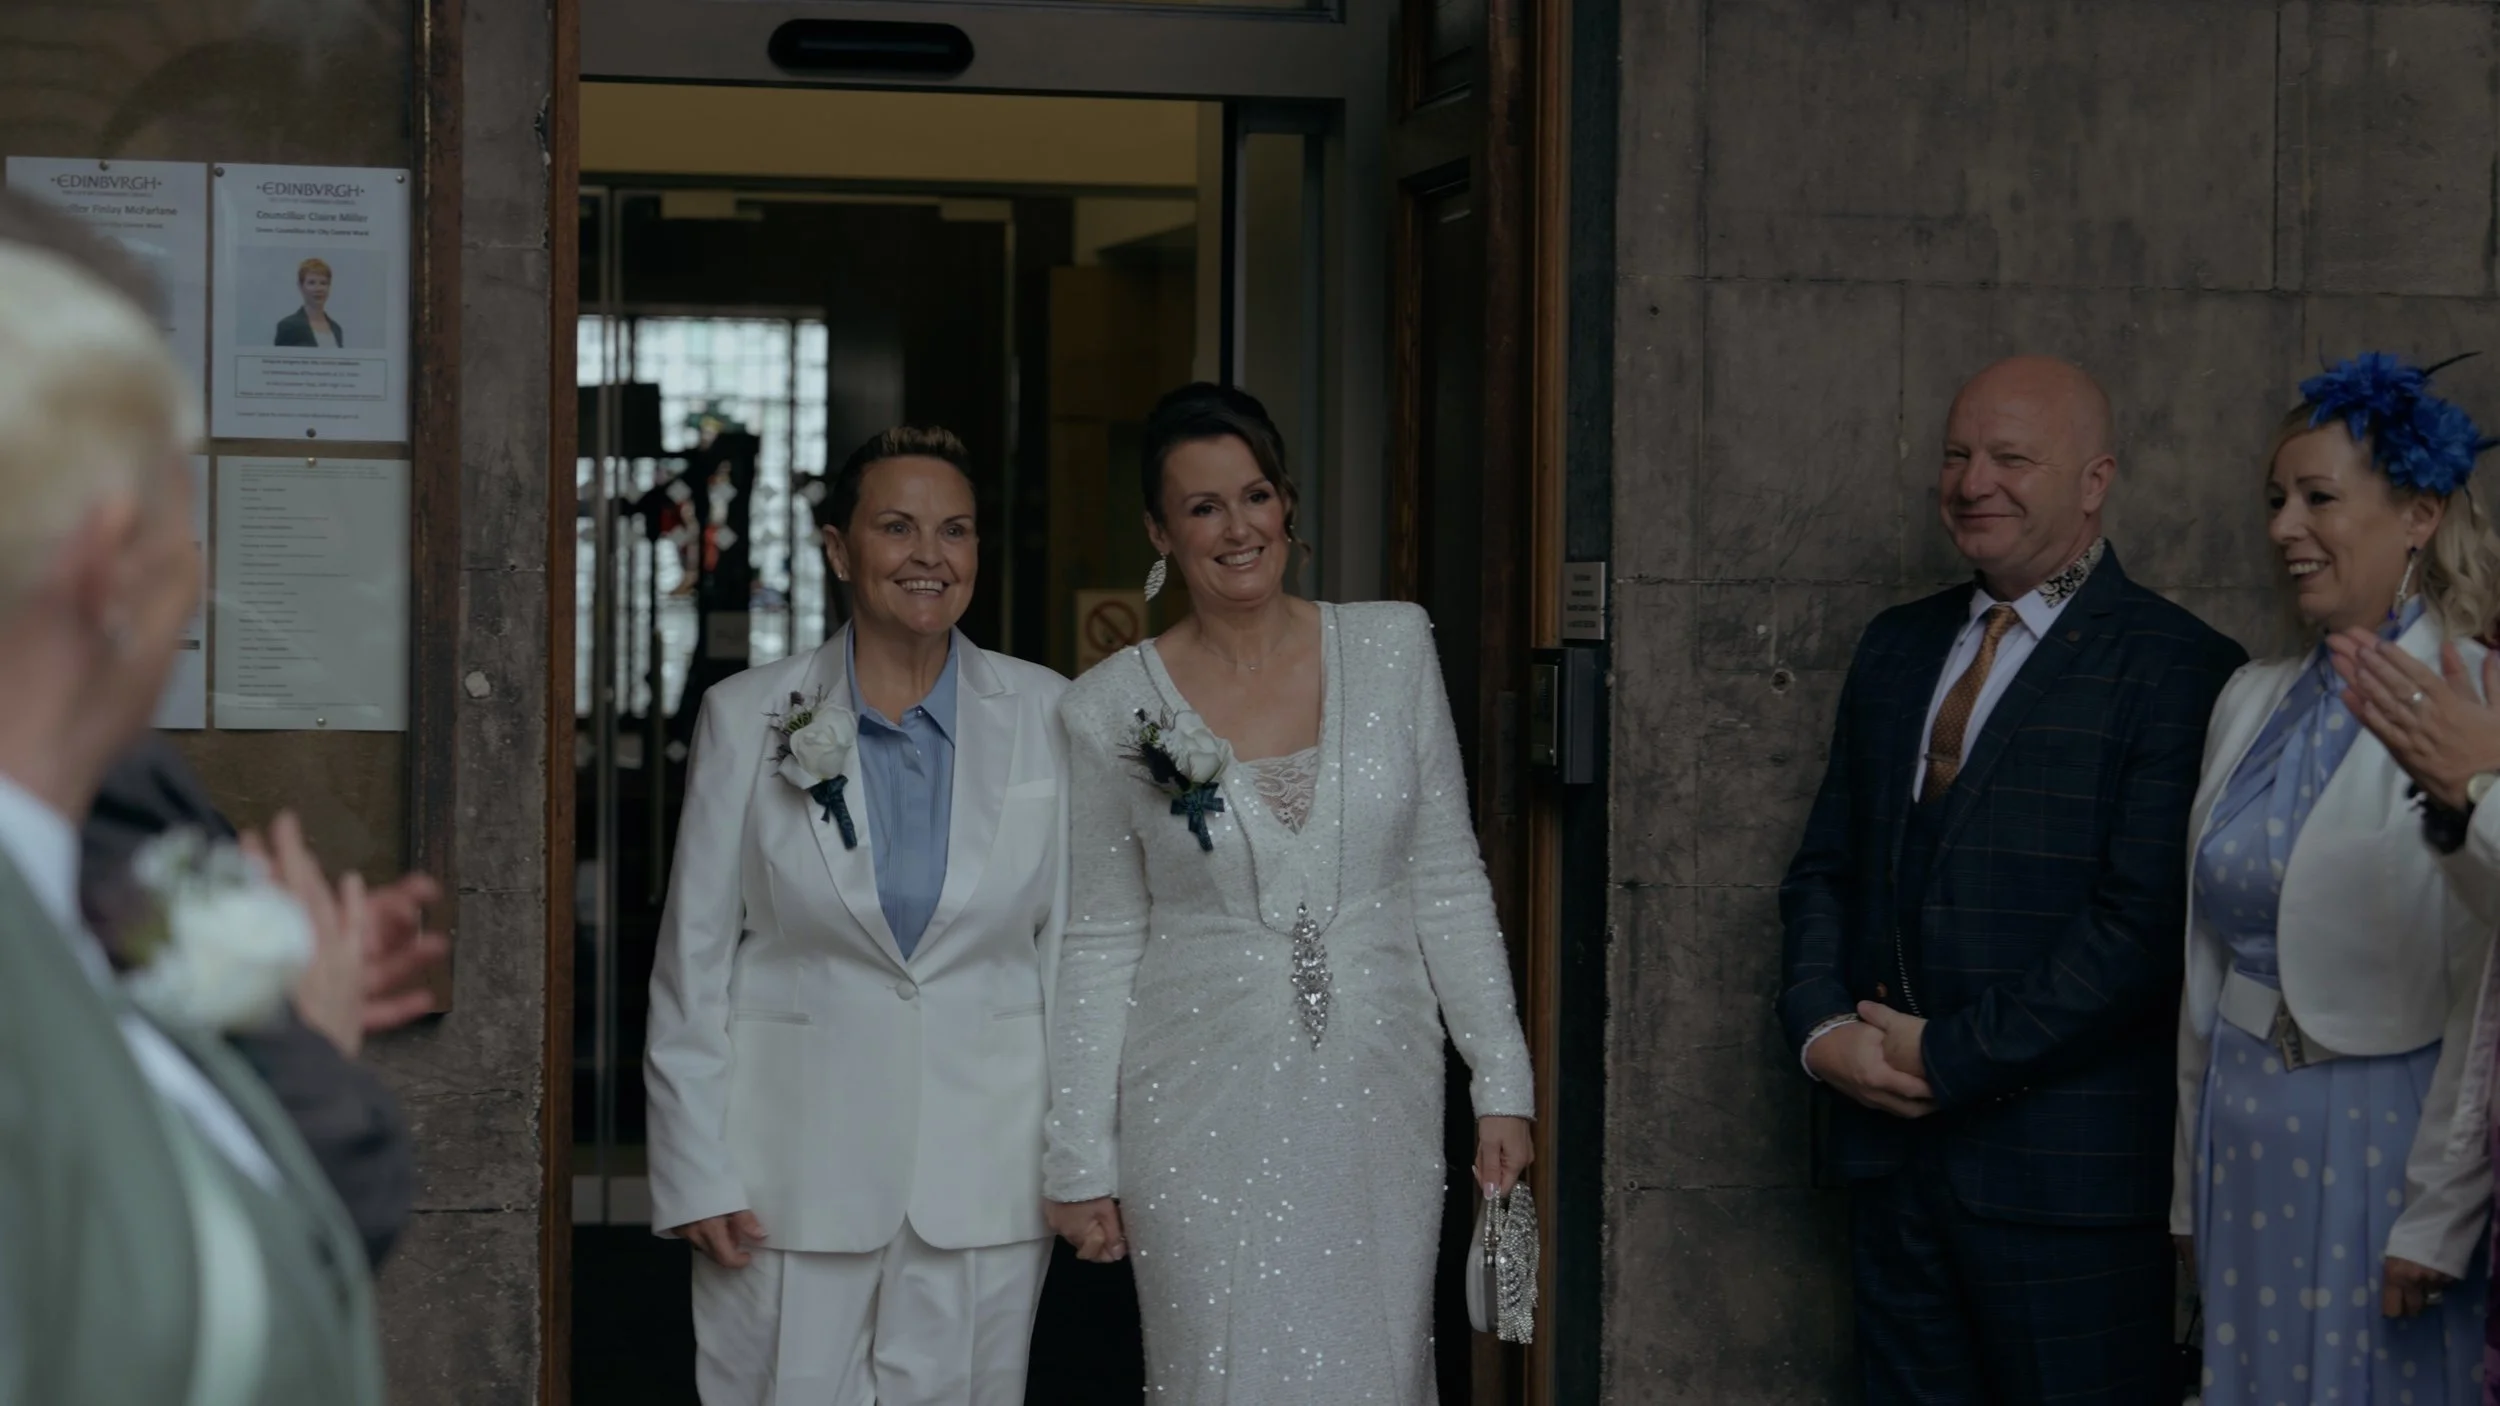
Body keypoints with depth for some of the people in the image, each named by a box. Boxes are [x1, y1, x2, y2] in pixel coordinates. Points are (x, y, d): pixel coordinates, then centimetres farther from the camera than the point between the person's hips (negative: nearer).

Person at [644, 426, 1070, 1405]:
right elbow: (694, 959, 2)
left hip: (983, 1168, 1)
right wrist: (697, 1170, -2)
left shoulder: (1045, 717, 3)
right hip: (795, 1164, -1)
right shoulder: (747, 717, 1)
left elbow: (1075, 947, 5)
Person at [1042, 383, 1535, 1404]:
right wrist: (1080, 1162, 2)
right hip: (1205, 1111, -1)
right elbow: (1098, 945, 3)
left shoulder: (1391, 649, 2)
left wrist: (1501, 1082, 2)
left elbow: (1448, 882, 6)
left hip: (1378, 1092, 1)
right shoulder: (1111, 708, -1)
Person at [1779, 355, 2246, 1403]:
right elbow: (1825, 866, 17)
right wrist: (1822, 1029, -2)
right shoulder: (1897, 648, 14)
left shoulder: (2176, 670, -9)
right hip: (1893, 1147, 6)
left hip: (2070, 1170, -6)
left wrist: (1949, 1058, -14)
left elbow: (2145, 922, -17)